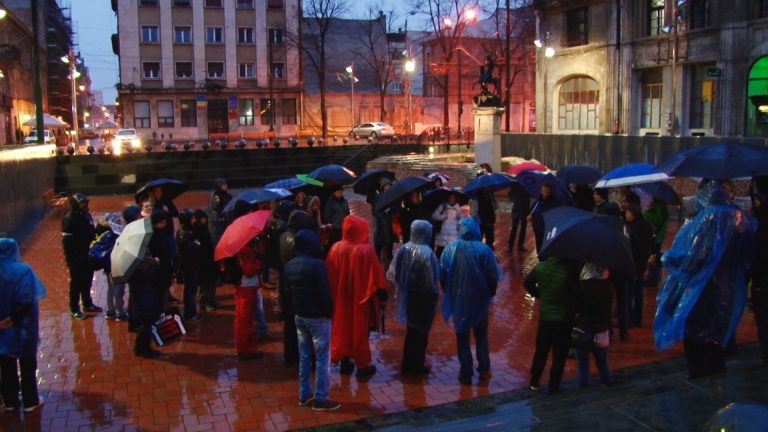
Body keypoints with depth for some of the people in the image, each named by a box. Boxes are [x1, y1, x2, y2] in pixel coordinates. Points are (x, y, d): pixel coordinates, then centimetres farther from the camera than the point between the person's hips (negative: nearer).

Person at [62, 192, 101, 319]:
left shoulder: (86, 215, 8)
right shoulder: (69, 218, -16)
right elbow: (66, 240, -18)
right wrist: (69, 259, -21)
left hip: (88, 254, 7)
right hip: (76, 257, -7)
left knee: (87, 280, 18)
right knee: (76, 283, 2)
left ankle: (87, 304, 31)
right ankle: (74, 309, 11)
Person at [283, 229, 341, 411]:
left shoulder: (289, 265, 5)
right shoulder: (317, 265, -19)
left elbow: (288, 292, 10)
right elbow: (324, 294, -19)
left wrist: (295, 310, 16)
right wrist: (329, 312, -5)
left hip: (299, 316, 8)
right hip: (318, 317, -7)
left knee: (304, 357, 16)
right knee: (322, 358, 1)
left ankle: (304, 394, 23)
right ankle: (320, 398, 5)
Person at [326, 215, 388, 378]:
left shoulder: (336, 248, -8)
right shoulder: (366, 250, -20)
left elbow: (329, 275, 1)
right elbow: (375, 277, -15)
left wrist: (334, 293, 14)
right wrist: (379, 294, -2)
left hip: (341, 297, 4)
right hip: (360, 298, -3)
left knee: (342, 328, 17)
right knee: (359, 330, 9)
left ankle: (345, 362, 28)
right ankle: (362, 365, 18)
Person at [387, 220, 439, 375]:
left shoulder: (404, 249, -4)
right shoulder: (426, 253, -22)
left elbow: (393, 273, 0)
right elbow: (431, 279, -20)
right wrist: (434, 293, -3)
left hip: (408, 296, 6)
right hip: (423, 297, -6)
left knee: (411, 329, 20)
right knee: (421, 331, 9)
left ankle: (407, 364, 29)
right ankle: (416, 365, 18)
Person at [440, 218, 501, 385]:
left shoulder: (450, 249, -9)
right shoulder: (484, 250, -13)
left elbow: (442, 275, -5)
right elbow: (493, 277, -10)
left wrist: (449, 293, 10)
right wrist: (490, 293, 8)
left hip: (458, 300, 0)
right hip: (479, 300, 0)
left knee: (462, 336, 12)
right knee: (481, 335, 20)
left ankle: (466, 373, 15)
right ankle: (484, 369, 26)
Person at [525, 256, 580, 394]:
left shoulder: (540, 266, -4)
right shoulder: (571, 269, -21)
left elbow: (528, 283, 6)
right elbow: (575, 293, -20)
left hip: (544, 315, 4)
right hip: (564, 318, -4)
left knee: (541, 350, 19)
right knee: (559, 354, 8)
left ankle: (534, 381, 26)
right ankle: (553, 386, 13)